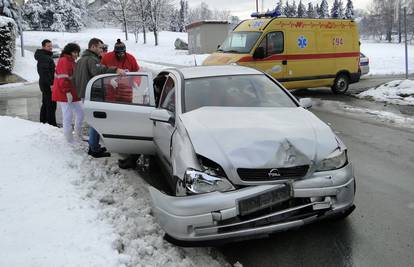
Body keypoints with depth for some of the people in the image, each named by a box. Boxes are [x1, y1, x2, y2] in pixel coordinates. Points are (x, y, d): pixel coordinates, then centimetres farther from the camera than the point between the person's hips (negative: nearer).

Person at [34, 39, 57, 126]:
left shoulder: (47, 56, 18)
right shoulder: (44, 58, -15)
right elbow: (45, 72, -23)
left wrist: (51, 82, 23)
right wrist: (51, 84, -26)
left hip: (45, 84, 11)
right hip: (47, 84, -11)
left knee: (45, 104, 18)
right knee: (51, 105, -10)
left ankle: (43, 121, 28)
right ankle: (52, 124, -8)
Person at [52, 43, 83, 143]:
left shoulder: (71, 61, 20)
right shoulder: (64, 61, -12)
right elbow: (63, 79, -22)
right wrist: (67, 92, -25)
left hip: (71, 94, 10)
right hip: (65, 95, -10)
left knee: (80, 113, 16)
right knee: (68, 116, -5)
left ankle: (79, 136, 29)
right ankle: (70, 141, 3)